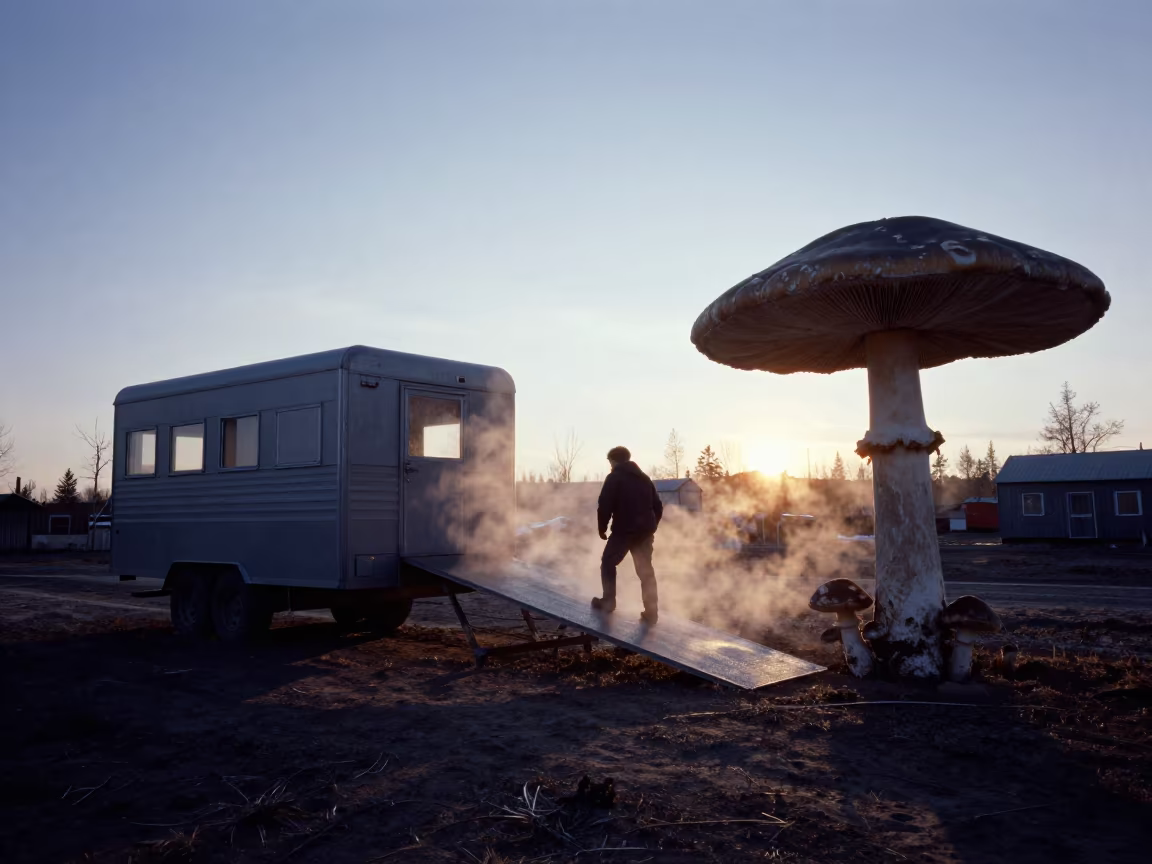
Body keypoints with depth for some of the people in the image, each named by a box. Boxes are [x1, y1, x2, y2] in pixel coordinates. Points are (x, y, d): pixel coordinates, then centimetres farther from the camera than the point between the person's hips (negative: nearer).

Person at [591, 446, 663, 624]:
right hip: (644, 532, 6)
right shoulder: (644, 478, 16)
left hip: (623, 530, -6)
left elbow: (605, 506, -12)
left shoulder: (614, 478, -4)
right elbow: (658, 507, 18)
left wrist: (602, 528, 0)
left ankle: (608, 601, 12)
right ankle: (651, 612, 5)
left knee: (608, 564, 14)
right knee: (646, 571, 9)